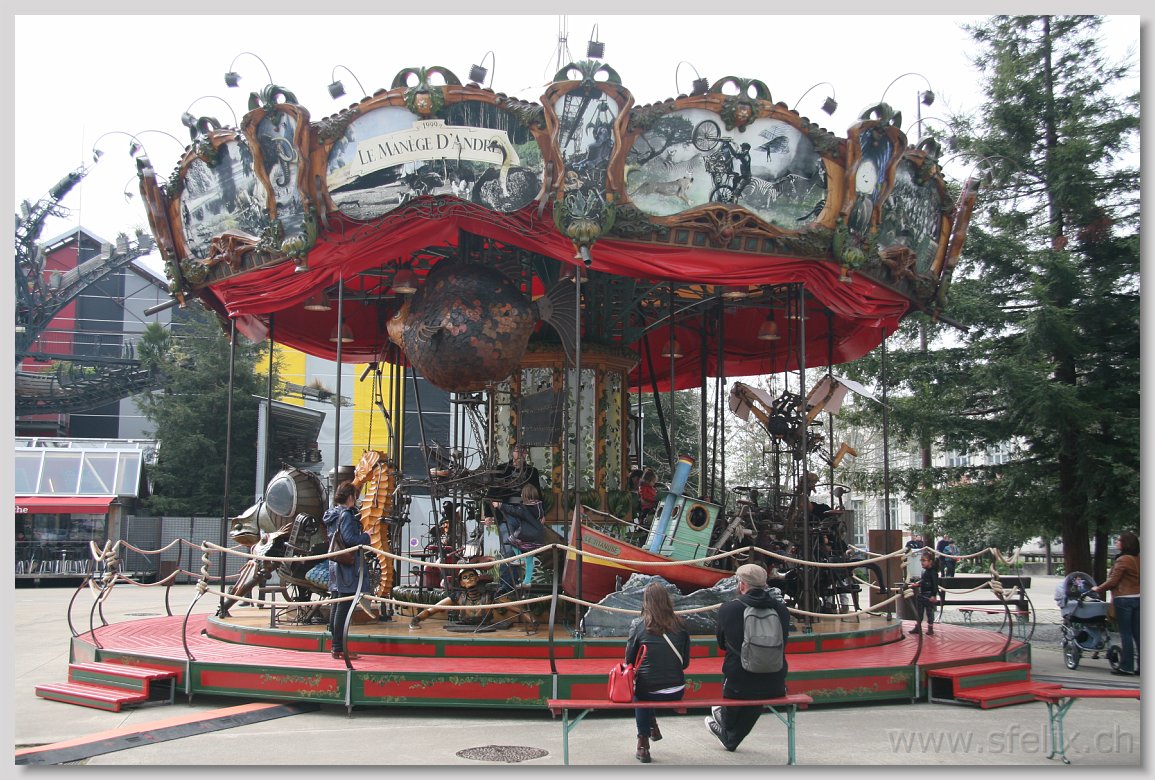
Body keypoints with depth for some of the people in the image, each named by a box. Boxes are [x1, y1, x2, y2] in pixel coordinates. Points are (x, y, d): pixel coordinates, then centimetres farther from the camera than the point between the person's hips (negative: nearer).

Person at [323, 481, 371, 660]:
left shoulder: (332, 514, 14)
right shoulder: (346, 515, -14)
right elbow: (349, 539, -23)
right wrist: (366, 536, -7)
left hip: (335, 564, 10)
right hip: (347, 566, -10)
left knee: (336, 606, 13)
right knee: (344, 607, -6)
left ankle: (336, 646, 19)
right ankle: (339, 648, -4)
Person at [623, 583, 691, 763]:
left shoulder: (638, 625, -8)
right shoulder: (680, 626, -2)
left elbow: (629, 660, 1)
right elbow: (685, 662, 7)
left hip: (648, 692, -2)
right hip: (676, 693, 2)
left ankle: (643, 744, 28)